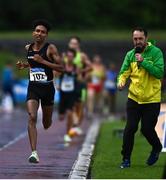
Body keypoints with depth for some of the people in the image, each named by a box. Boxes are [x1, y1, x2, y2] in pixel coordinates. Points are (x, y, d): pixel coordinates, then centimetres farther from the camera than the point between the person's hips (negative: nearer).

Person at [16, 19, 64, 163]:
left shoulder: (51, 48, -10)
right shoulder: (28, 48, 4)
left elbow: (61, 68, -14)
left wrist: (43, 61, -21)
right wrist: (24, 65, 4)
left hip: (47, 87, -2)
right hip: (33, 87, 2)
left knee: (46, 124, 13)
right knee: (32, 117, -19)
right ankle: (34, 152, -21)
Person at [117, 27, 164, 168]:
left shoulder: (155, 52, -10)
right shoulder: (130, 54, 4)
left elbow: (160, 72, -19)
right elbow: (124, 72, 2)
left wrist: (143, 62, -25)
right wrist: (121, 81, -21)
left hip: (151, 99, -3)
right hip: (134, 98, 3)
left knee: (147, 129, 2)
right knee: (130, 128, -2)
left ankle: (157, 148, 33)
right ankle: (126, 159, 11)